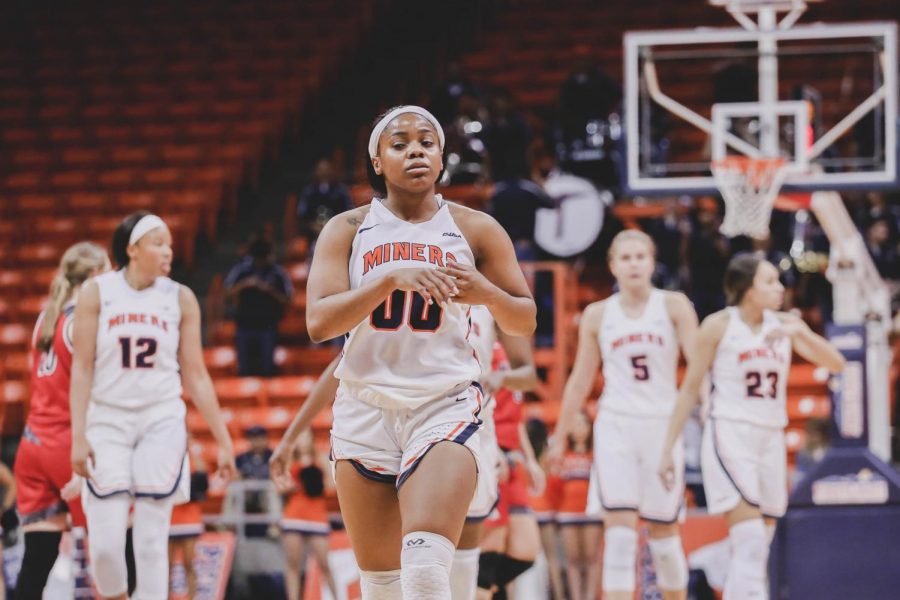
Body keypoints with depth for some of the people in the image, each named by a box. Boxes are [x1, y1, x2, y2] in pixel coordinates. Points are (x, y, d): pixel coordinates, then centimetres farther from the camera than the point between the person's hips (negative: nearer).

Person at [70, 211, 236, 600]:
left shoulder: (180, 298, 3)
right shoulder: (96, 292, -1)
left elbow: (195, 377, 6)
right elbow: (82, 368, -2)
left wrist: (223, 441, 3)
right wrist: (78, 436, -10)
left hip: (162, 422, 1)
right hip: (107, 421, -1)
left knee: (152, 538, -3)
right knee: (105, 540, -8)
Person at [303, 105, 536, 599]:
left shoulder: (475, 230, 3)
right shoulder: (347, 230, 3)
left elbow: (525, 323, 10)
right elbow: (318, 323, -10)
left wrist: (486, 292, -12)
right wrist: (393, 280, -22)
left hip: (445, 406, -2)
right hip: (366, 410, 2)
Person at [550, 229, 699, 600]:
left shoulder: (673, 306, 2)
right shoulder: (597, 316, 6)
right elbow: (580, 382, 13)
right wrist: (559, 438, 15)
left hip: (663, 426, 0)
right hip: (616, 426, 0)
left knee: (664, 531, 7)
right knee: (620, 528, -12)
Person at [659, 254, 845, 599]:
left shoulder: (785, 325, 8)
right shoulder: (718, 326, -4)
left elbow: (836, 364, 0)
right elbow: (690, 389, 0)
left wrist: (799, 333, -16)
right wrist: (668, 448, -3)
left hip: (771, 440, 5)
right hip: (730, 436, -5)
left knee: (757, 551, 7)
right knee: (751, 543, -18)